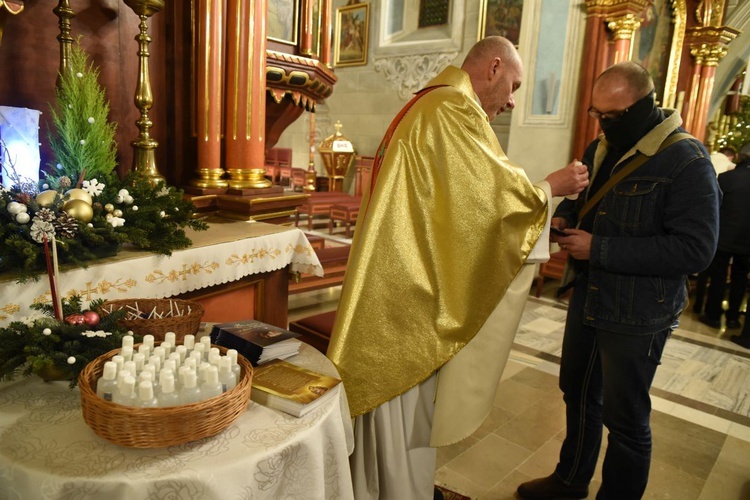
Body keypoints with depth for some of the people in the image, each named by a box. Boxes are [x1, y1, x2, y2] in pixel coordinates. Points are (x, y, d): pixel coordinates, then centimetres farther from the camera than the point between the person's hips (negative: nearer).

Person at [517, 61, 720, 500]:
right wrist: (563, 216, -2)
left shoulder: (686, 161, -17)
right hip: (587, 299, 8)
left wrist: (600, 249, -26)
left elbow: (696, 249, -24)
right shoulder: (602, 149, 6)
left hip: (637, 316, -8)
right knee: (579, 394, 22)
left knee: (625, 418, 8)